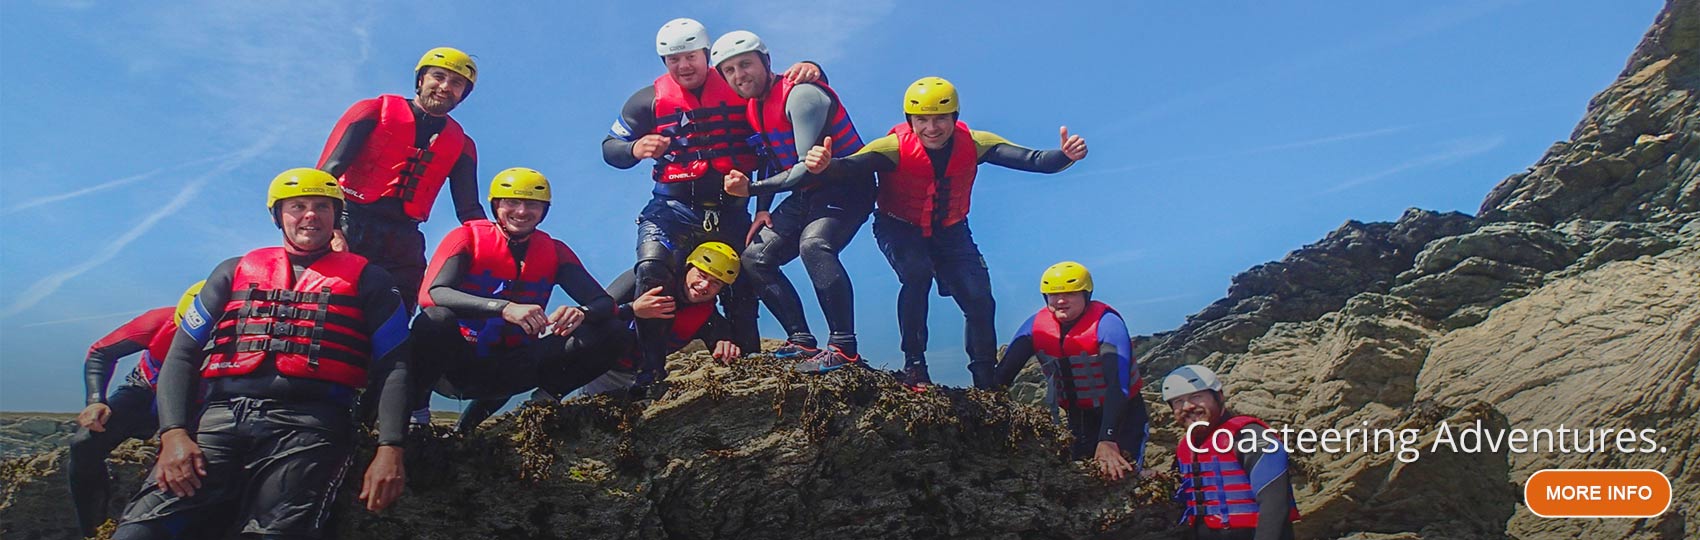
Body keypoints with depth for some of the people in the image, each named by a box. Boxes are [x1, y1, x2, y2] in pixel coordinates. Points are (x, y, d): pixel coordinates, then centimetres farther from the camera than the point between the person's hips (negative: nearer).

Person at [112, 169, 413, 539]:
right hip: (221, 419, 3)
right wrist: (174, 433, 0)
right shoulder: (235, 272, 25)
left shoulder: (366, 279, 16)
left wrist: (389, 450, -9)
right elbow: (181, 355, 18)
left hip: (307, 427, -2)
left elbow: (393, 366, 5)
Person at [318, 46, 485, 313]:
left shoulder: (460, 145, 15)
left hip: (403, 242, 3)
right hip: (348, 228, -3)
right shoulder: (374, 111, 5)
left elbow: (469, 210, 10)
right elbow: (327, 173, -3)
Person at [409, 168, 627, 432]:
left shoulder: (554, 252, 2)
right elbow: (432, 294, -25)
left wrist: (581, 313, -31)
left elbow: (605, 303, -5)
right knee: (436, 320, -37)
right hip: (458, 360, -4)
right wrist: (504, 308, -39)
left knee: (608, 337, -12)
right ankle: (413, 403, -5)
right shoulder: (468, 237, -7)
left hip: (507, 368, 4)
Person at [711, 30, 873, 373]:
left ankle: (844, 347, -32)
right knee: (754, 258, 4)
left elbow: (808, 168, -26)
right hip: (805, 196, 10)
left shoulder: (800, 95, -19)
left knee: (813, 244, -36)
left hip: (846, 188, -9)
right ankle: (802, 341, 8)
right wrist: (762, 209, 9)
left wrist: (753, 189, -26)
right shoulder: (754, 107, 8)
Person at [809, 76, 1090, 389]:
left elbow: (1034, 161, -28)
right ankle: (914, 366, -17)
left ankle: (986, 385, 12)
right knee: (917, 273, -33)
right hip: (899, 228, -3)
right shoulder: (895, 147, -27)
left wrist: (1066, 156, -48)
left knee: (980, 300, -9)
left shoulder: (973, 144, -21)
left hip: (950, 231, 3)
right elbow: (852, 165, -44)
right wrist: (826, 164, -66)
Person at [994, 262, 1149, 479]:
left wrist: (1108, 440, -44)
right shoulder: (1036, 325, -12)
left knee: (1119, 475, -15)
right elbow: (1003, 374, -16)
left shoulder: (1106, 323, -24)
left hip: (1123, 414, -4)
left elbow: (1118, 383, -34)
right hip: (1079, 417, 4)